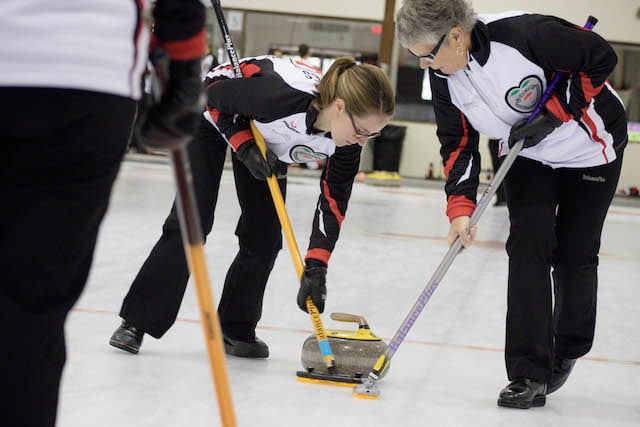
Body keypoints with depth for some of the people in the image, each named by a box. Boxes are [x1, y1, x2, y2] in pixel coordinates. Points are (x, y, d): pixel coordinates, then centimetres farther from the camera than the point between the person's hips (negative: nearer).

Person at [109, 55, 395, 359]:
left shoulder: (348, 139, -27)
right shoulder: (280, 94, -44)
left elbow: (334, 201, -18)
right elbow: (216, 94, -25)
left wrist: (316, 266, -25)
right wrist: (245, 147, -29)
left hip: (265, 139, 5)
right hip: (214, 115, -5)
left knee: (265, 236, -1)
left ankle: (236, 329, 14)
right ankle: (136, 322, 0)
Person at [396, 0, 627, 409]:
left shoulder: (527, 34, -35)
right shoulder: (444, 77, -14)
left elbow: (601, 58, -24)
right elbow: (459, 143, -6)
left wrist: (554, 113, -27)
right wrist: (460, 207, -18)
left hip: (589, 147, -5)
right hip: (529, 154, 5)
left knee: (575, 256, 2)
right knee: (528, 245, -10)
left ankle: (568, 350, 29)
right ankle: (530, 374, -7)